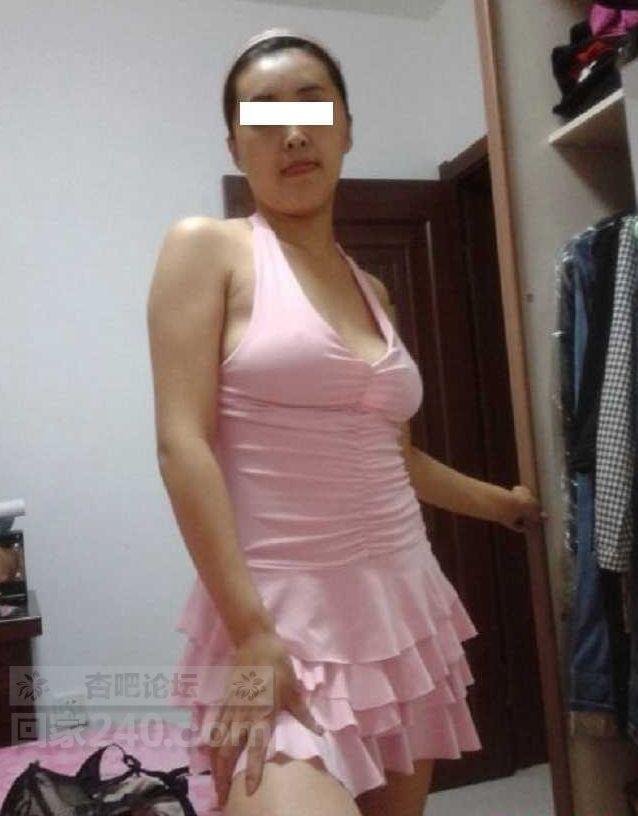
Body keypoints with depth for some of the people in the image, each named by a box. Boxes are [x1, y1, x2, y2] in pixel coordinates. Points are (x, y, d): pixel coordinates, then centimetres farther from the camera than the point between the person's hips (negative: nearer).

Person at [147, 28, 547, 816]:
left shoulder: (371, 289, 13)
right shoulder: (205, 248, -2)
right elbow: (182, 443, -12)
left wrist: (499, 501, 36)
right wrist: (252, 634, -18)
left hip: (402, 603, 6)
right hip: (278, 613, -5)